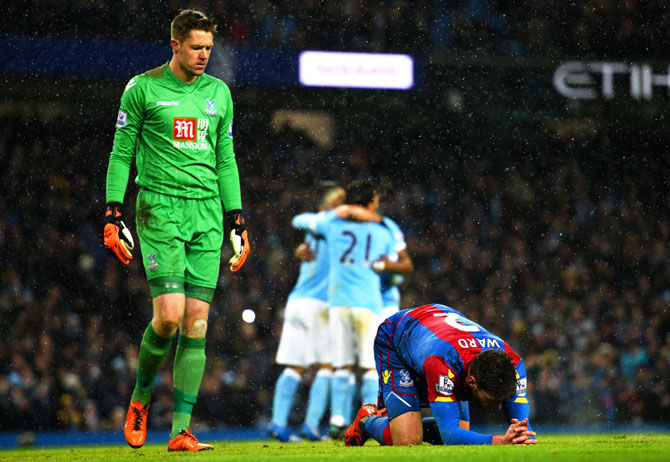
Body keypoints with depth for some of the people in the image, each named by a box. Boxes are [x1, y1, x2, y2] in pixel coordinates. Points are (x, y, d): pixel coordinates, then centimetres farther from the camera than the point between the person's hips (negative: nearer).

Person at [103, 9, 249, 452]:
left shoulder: (218, 93, 13)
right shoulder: (143, 88, 0)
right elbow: (121, 153, 3)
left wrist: (237, 221, 13)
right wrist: (114, 215, -4)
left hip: (208, 212, 4)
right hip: (160, 209, -4)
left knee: (197, 321, -3)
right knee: (169, 314, -16)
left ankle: (181, 430, -1)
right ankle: (141, 399, 11)